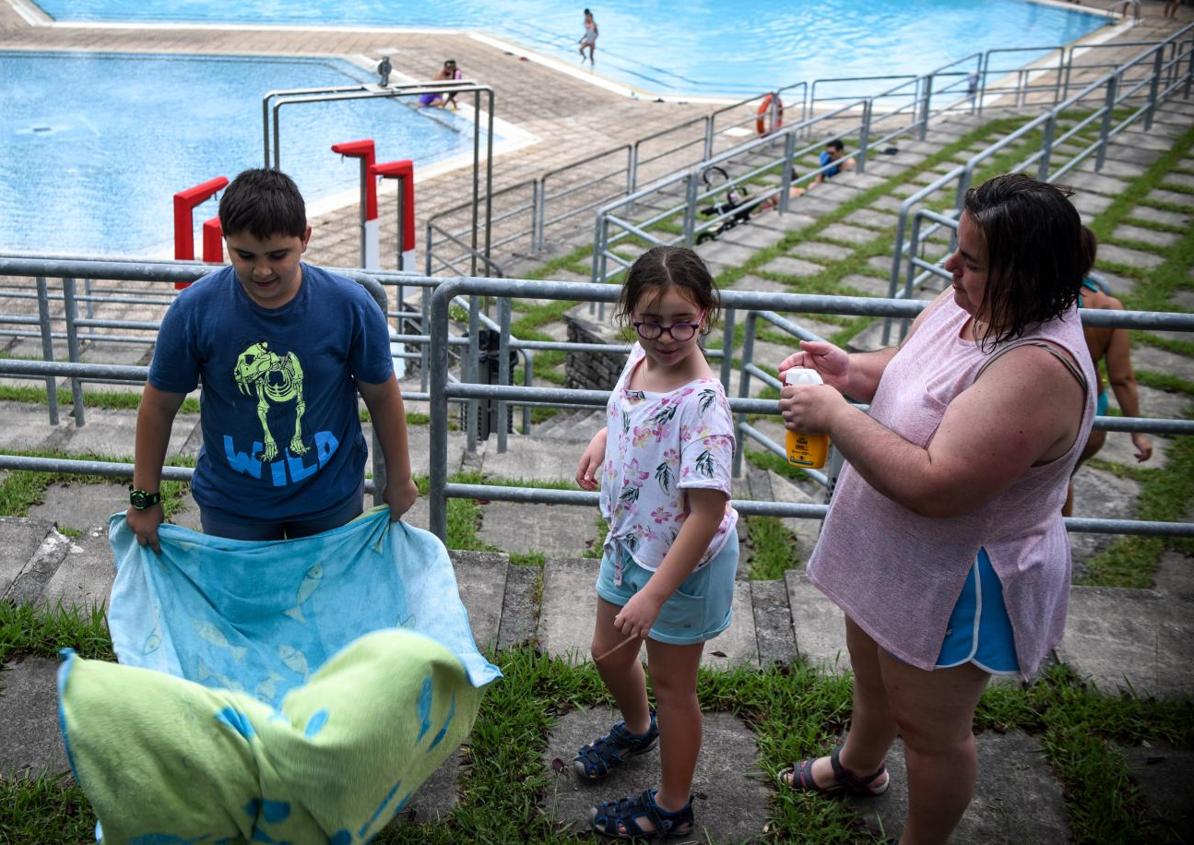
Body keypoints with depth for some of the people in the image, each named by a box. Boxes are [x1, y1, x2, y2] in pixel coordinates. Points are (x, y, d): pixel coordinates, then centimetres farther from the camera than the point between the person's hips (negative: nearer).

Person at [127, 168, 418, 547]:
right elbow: (159, 405, -7)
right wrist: (144, 498, 0)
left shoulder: (351, 306, -20)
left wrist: (399, 480, 4)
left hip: (330, 500, 0)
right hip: (231, 505, 0)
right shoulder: (193, 310, -19)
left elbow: (382, 395, -6)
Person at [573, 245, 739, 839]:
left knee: (671, 684, 12)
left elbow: (706, 515, -31)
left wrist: (654, 594, -30)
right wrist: (603, 439, -1)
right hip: (630, 543, 8)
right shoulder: (640, 357, -8)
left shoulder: (702, 404, -32)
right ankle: (637, 728, 59)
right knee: (608, 654, 26)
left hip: (682, 563, -8)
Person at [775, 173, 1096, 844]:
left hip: (956, 585, -9)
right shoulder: (969, 304, -9)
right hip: (895, 555, 9)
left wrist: (835, 416, -30)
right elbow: (908, 368, 11)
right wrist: (853, 371, -10)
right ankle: (859, 765, 62)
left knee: (930, 727, 15)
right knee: (873, 675, 33)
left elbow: (933, 487, -39)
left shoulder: (1038, 369, -36)